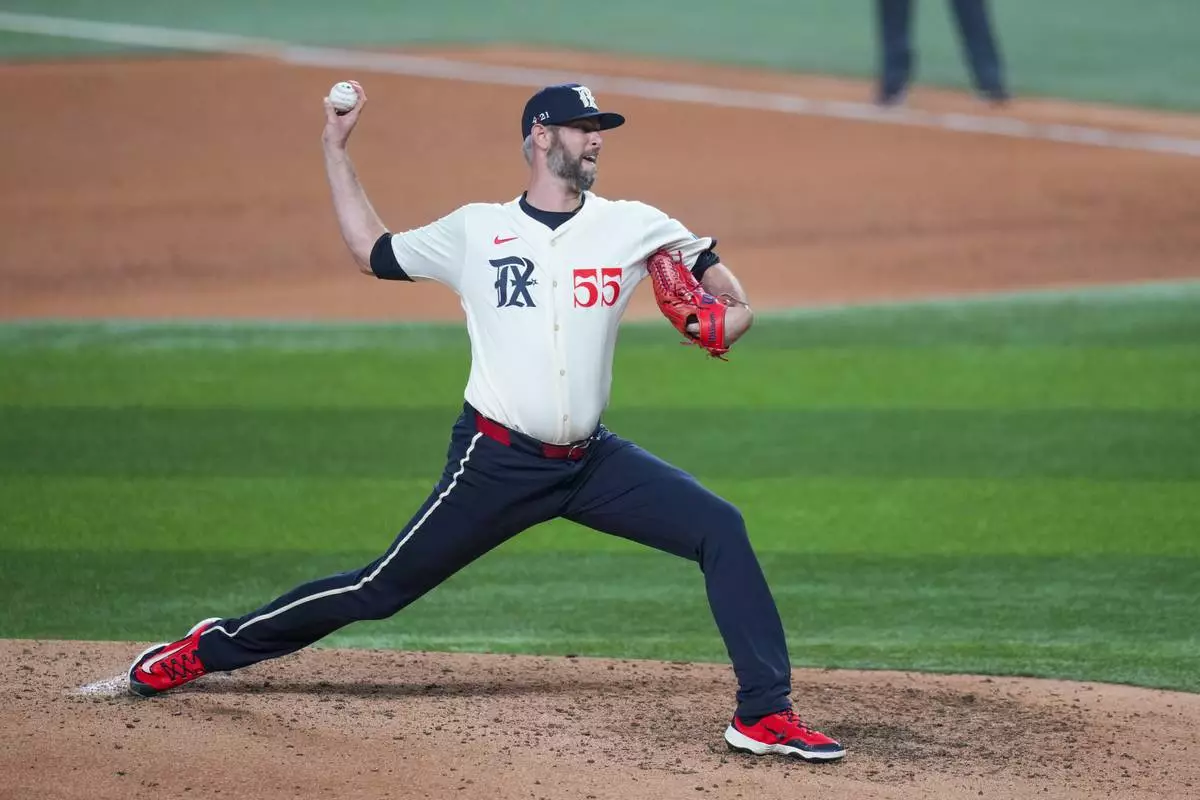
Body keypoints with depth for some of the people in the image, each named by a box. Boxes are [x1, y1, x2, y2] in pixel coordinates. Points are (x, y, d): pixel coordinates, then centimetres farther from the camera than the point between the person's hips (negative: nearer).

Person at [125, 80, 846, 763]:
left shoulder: (632, 226, 4)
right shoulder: (476, 230, 2)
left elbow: (733, 299, 7)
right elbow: (373, 251, 15)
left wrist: (730, 321, -15)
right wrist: (336, 150, 13)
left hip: (593, 462, 2)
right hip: (497, 464, -2)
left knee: (722, 530, -15)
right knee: (383, 589, 1)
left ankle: (766, 716, -13)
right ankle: (211, 648, 19)